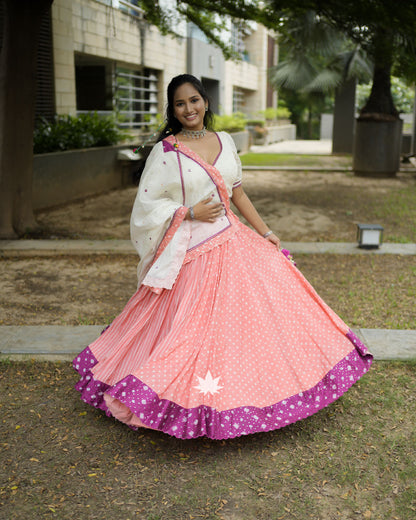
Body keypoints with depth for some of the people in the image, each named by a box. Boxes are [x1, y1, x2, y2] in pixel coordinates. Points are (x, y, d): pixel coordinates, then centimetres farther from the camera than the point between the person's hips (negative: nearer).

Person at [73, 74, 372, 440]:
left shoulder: (224, 142, 9)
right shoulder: (166, 151, -6)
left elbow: (238, 193, 14)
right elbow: (148, 204, -5)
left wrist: (265, 233, 11)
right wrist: (191, 212, -14)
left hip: (234, 242, 6)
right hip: (193, 253, -6)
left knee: (267, 303, 7)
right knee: (197, 329, -4)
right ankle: (197, 402, 17)